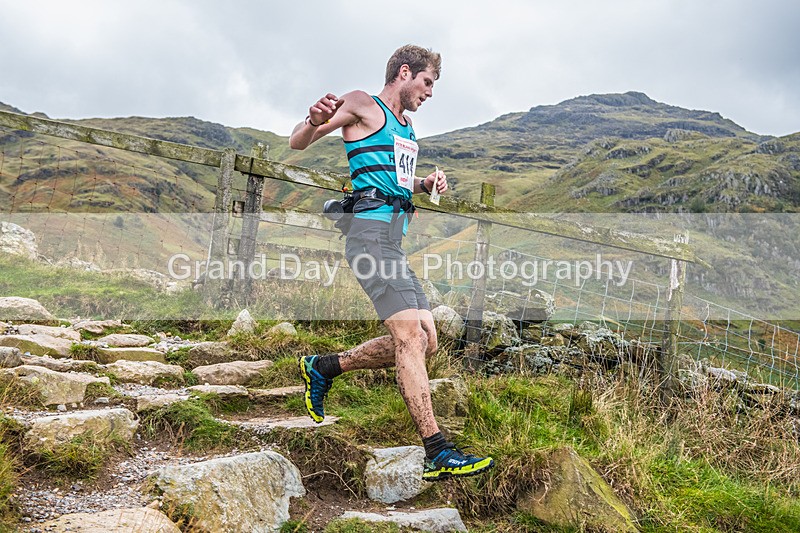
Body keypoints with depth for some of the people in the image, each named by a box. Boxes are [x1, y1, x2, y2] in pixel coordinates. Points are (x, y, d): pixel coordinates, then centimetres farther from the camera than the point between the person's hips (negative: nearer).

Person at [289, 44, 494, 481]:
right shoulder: (363, 105, 3)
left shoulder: (406, 126, 27)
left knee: (425, 341, 5)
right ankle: (438, 454, -15)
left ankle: (324, 367, 17)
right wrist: (315, 121, -27)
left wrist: (424, 184, 15)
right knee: (409, 336, -16)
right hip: (372, 229, -9)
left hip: (394, 240, 9)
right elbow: (297, 143, -3)